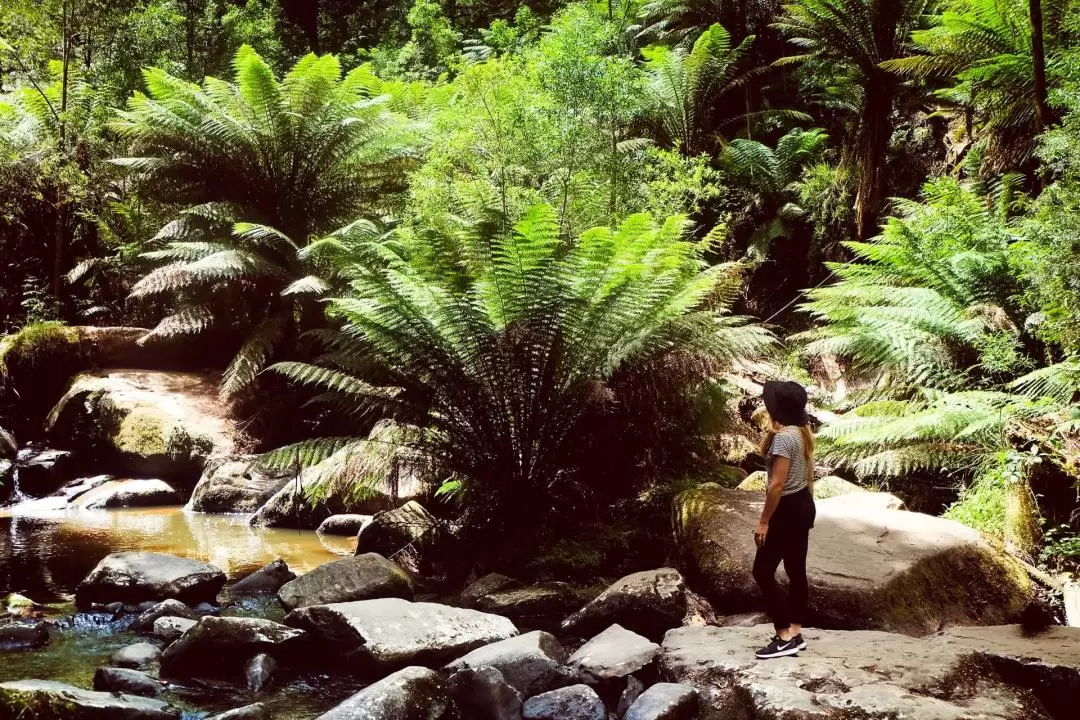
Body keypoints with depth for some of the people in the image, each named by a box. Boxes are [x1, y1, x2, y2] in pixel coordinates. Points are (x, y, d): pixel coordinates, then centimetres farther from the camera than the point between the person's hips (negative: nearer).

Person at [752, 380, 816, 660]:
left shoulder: (783, 436, -22)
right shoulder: (802, 432, 8)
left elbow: (777, 484, -24)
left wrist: (764, 521, -19)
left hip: (788, 509, -10)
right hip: (803, 506, 10)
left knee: (763, 571, -4)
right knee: (796, 571, 13)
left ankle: (785, 637, -3)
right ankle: (795, 633, 18)